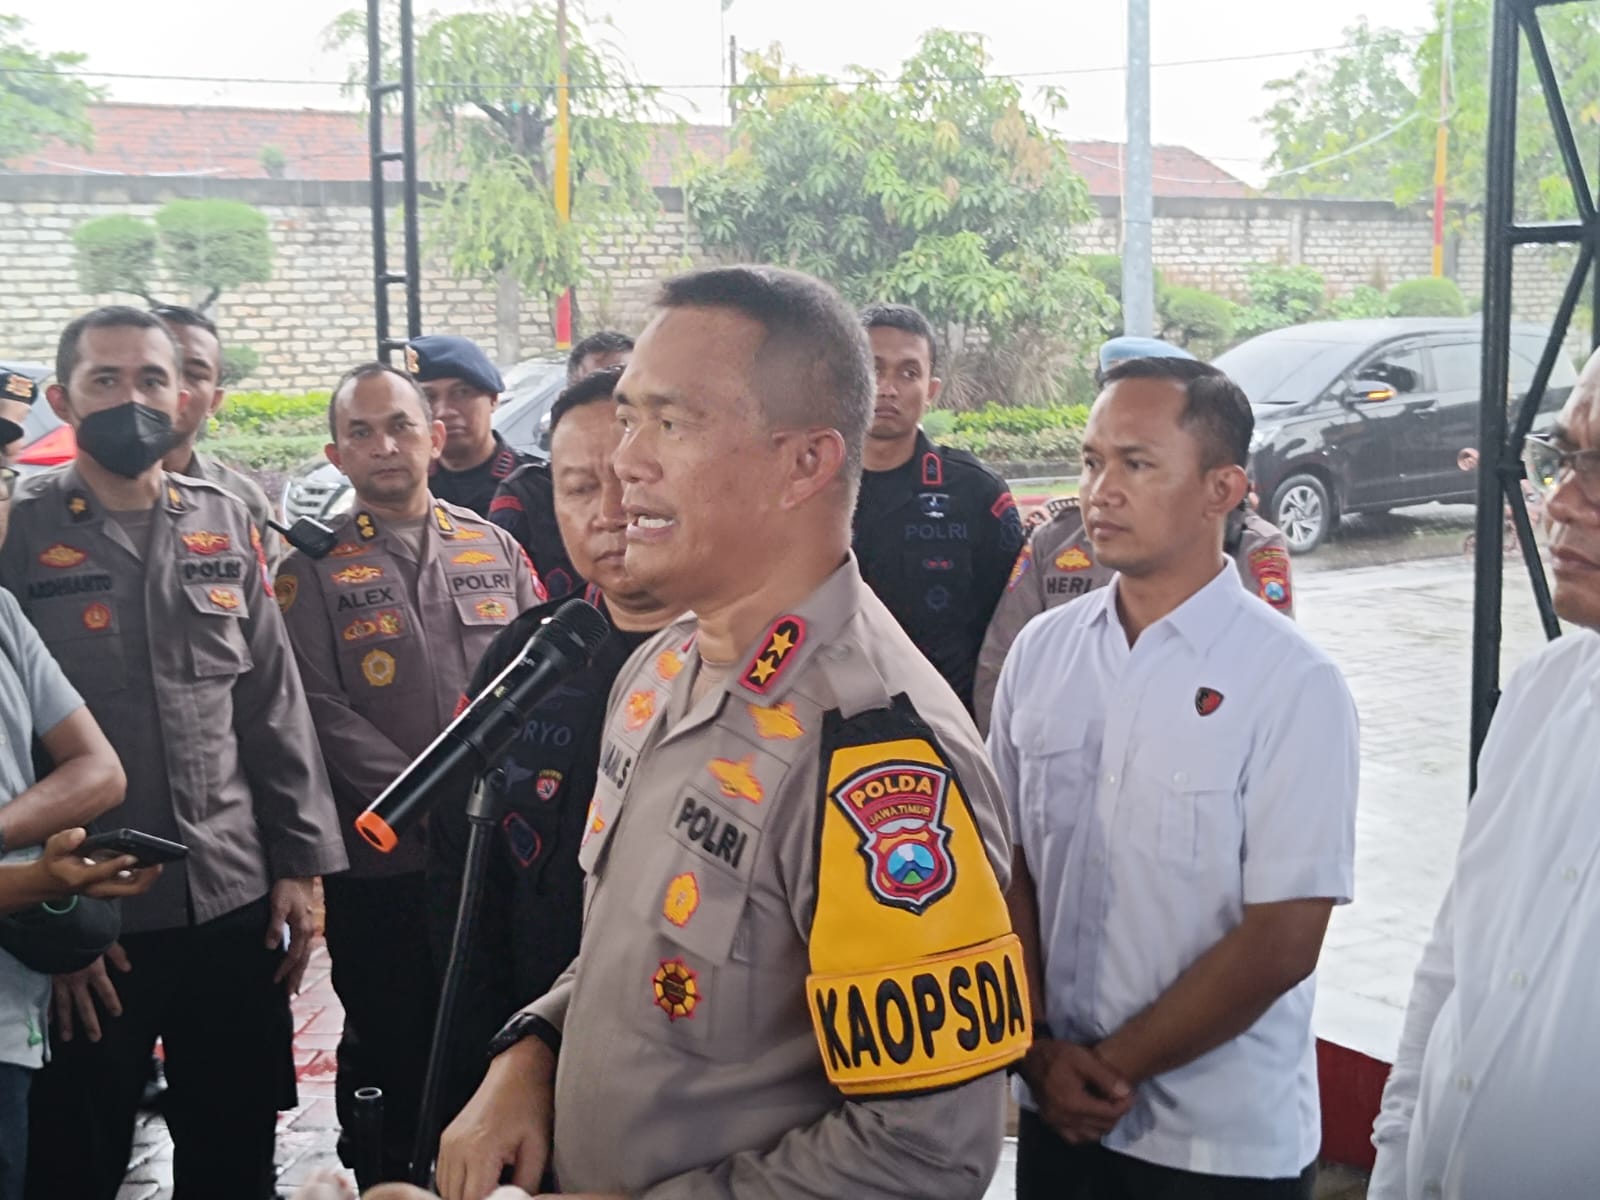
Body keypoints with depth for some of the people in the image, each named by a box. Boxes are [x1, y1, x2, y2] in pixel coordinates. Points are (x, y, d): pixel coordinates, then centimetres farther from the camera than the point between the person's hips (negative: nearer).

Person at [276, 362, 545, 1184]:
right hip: (380, 859, -2)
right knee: (389, 1046, 10)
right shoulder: (314, 569, 0)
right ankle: (386, 1172, 28)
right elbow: (321, 711, -8)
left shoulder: (494, 548, 9)